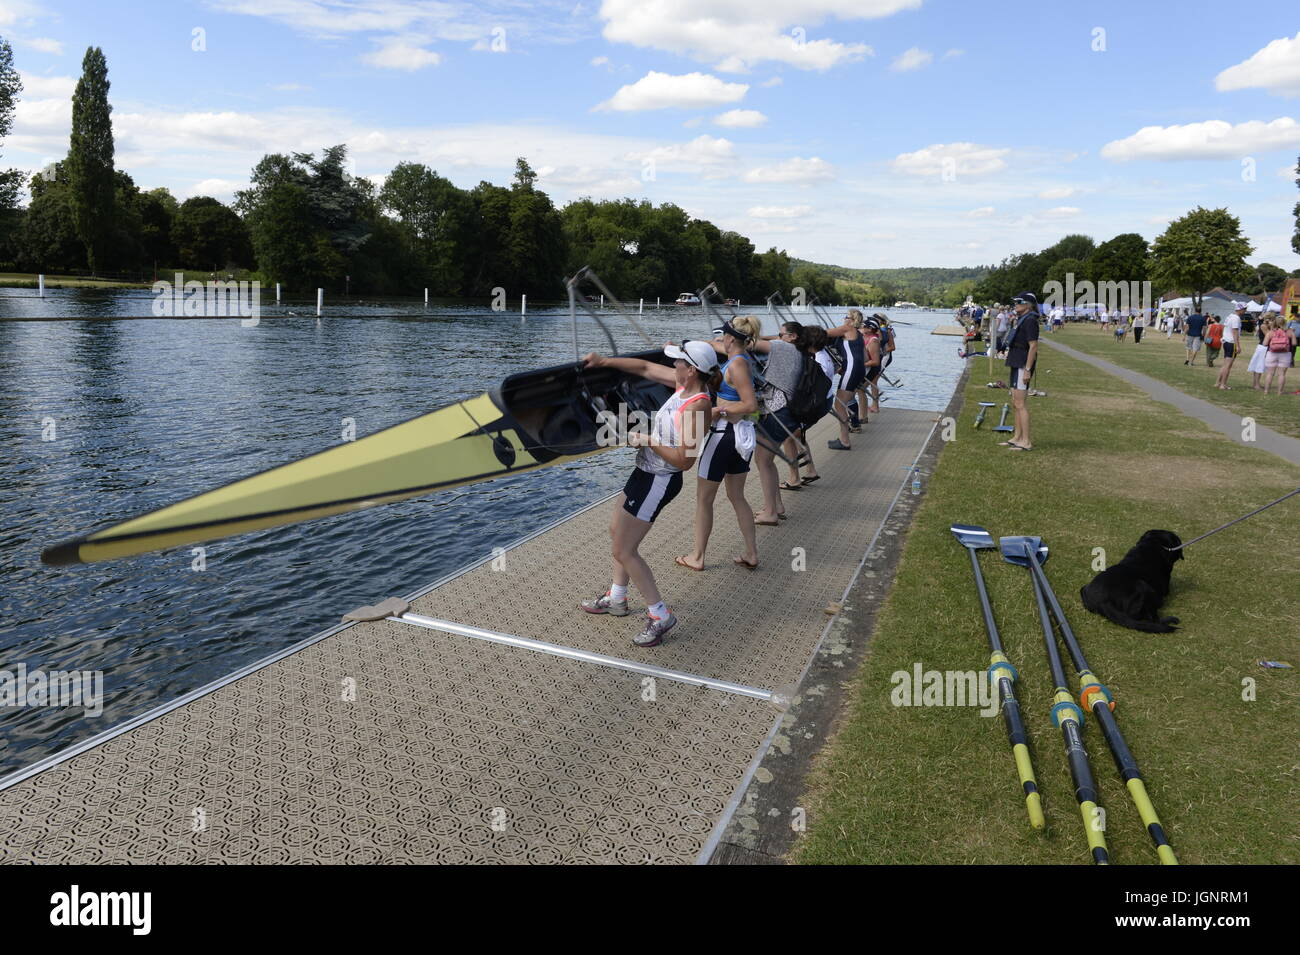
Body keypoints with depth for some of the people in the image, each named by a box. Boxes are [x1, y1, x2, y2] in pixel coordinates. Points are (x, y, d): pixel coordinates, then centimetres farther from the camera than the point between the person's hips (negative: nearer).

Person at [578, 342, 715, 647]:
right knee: (616, 532, 24)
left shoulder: (697, 407, -27)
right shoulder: (686, 384, -2)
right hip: (647, 472, 10)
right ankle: (616, 598, 39)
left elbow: (684, 461, -28)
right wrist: (603, 361, 7)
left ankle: (660, 615, 7)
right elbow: (645, 368, 9)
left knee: (623, 551, -4)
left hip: (658, 481, -10)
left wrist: (649, 441, -20)